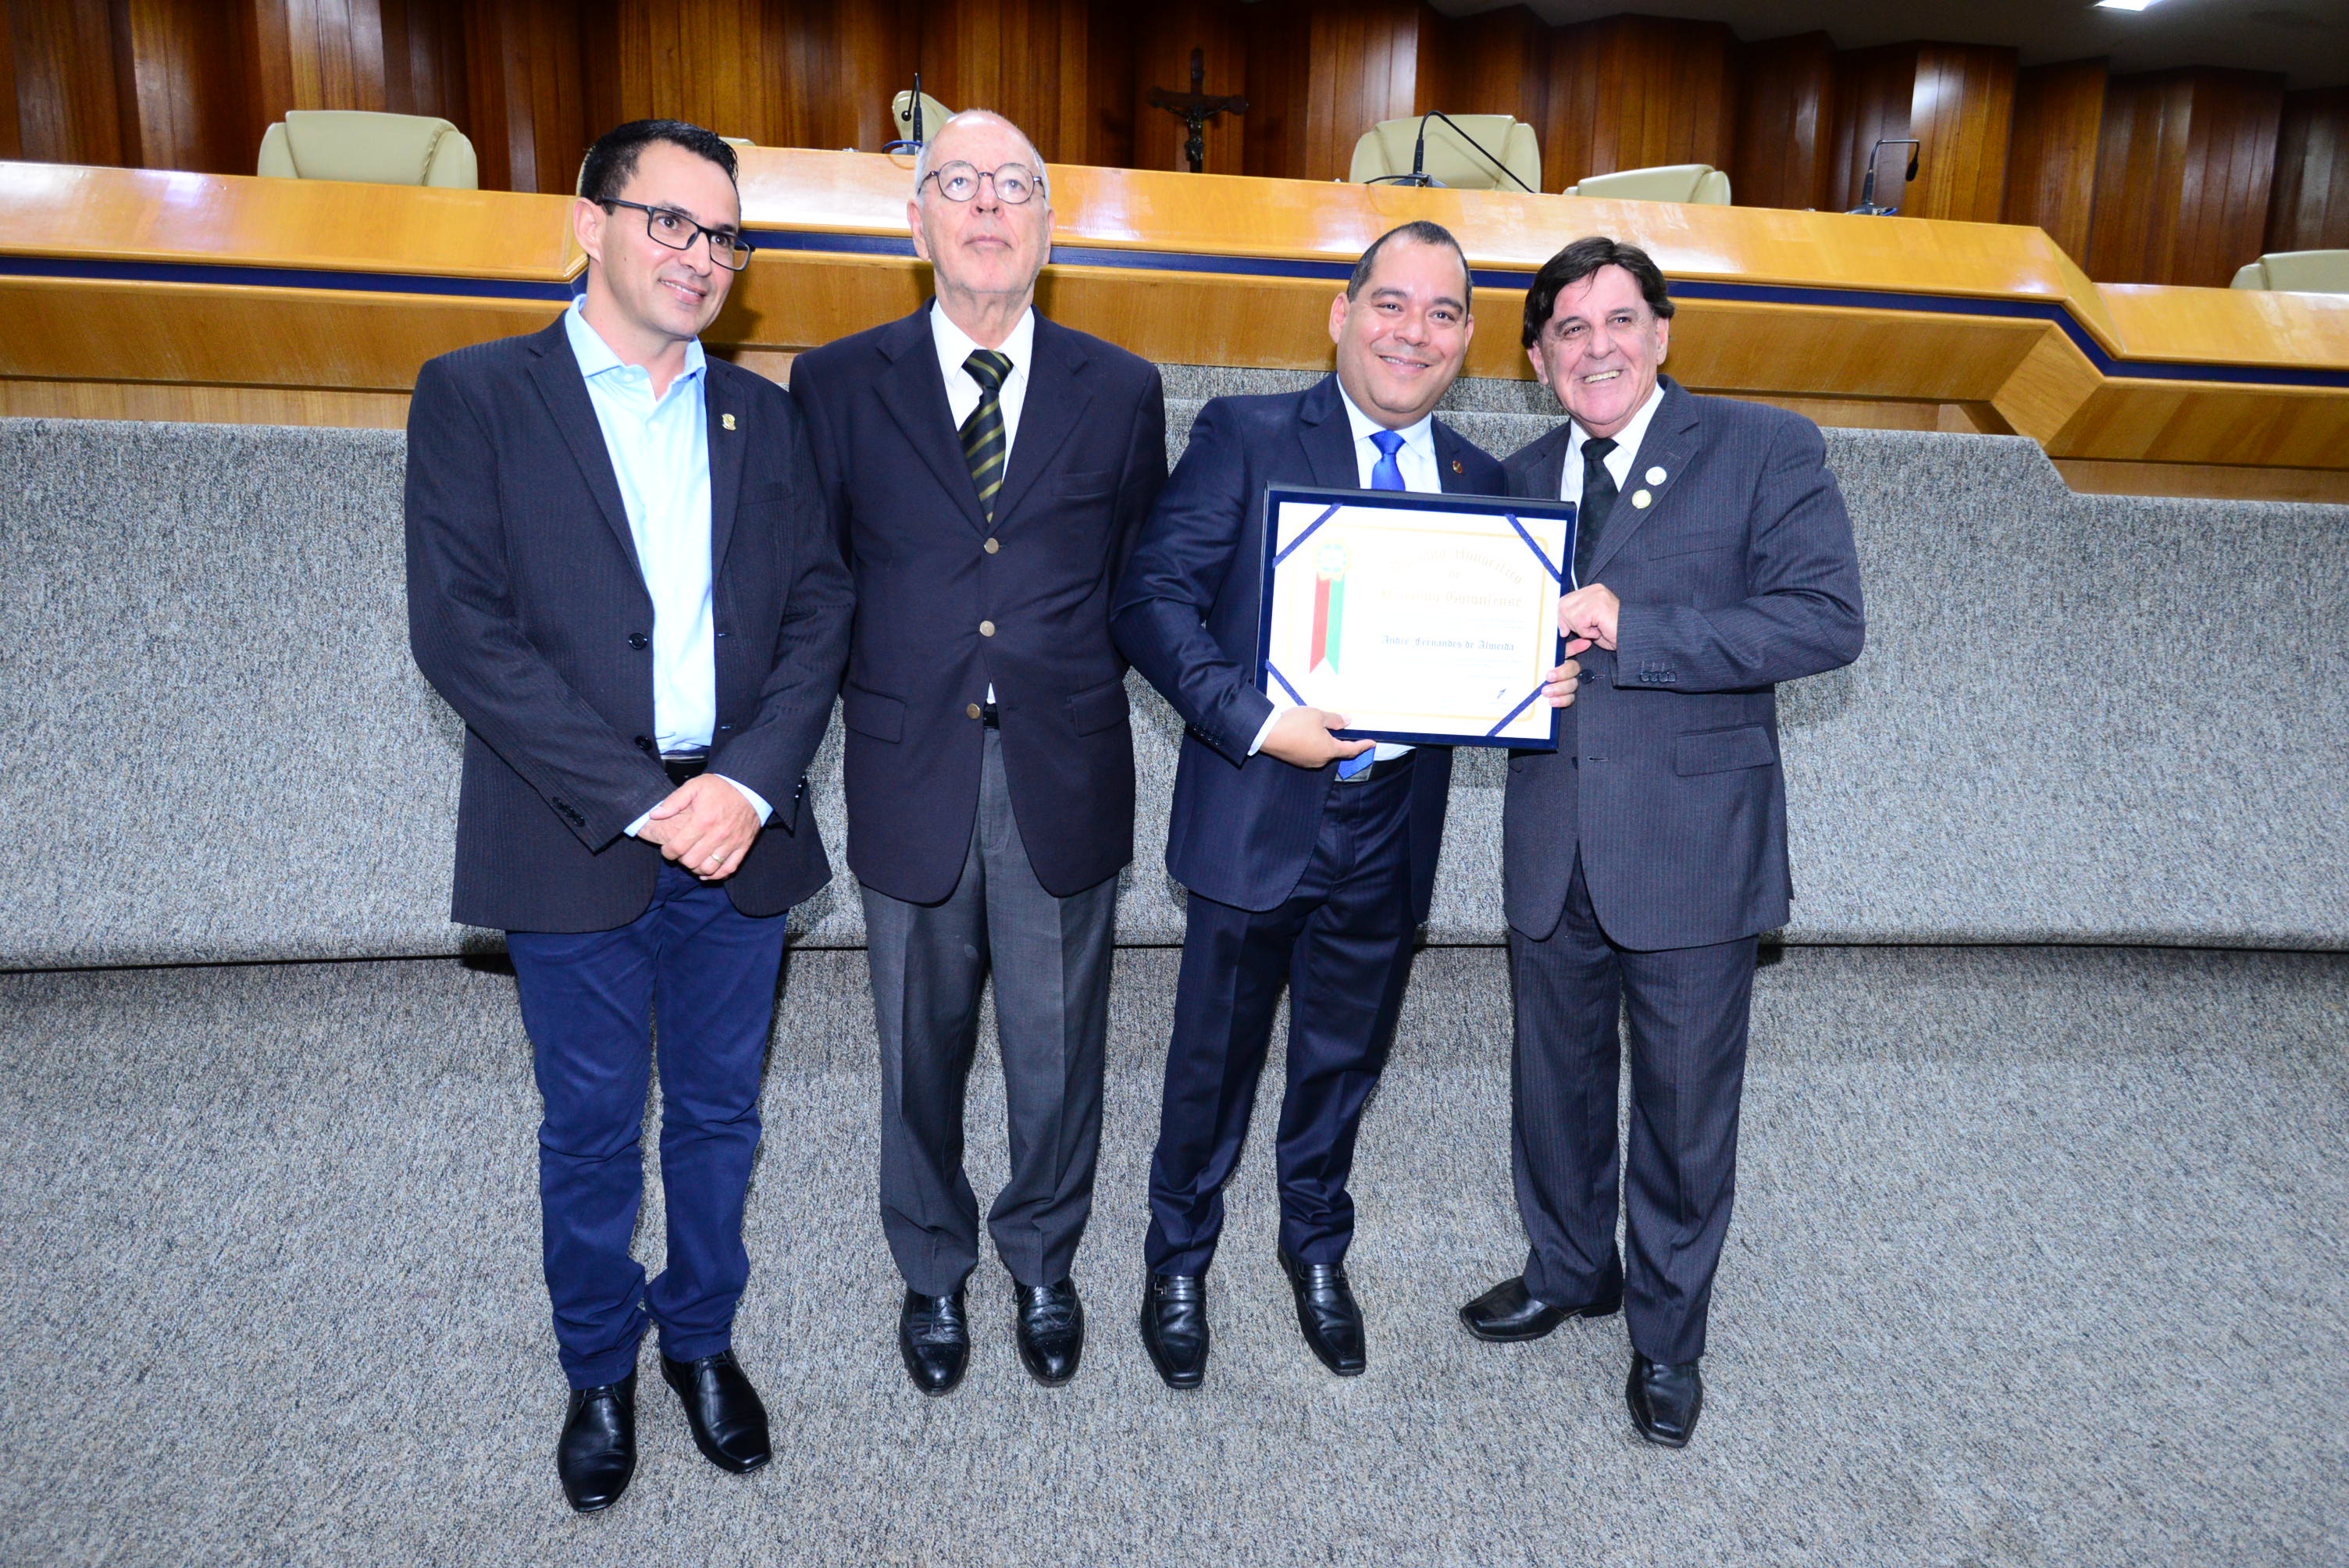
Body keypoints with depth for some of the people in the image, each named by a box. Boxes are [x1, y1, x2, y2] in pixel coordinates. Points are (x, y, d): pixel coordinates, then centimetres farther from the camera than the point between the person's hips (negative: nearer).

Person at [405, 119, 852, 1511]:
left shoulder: (766, 416, 9)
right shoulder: (476, 398, -2)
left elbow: (822, 607, 1)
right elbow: (461, 626, -11)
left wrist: (750, 781, -14)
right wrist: (639, 799, -17)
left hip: (739, 830, 3)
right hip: (575, 841, -2)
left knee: (720, 1115, 16)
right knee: (591, 1130, 13)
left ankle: (703, 1334, 39)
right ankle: (599, 1369, 36)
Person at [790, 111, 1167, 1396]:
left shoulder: (1121, 391, 3)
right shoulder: (837, 385, 1)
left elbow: (1143, 581, 7)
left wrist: (1077, 687, 0)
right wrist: (865, 700, -1)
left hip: (1067, 778, 1)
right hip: (911, 774, 0)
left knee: (1058, 1051, 14)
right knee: (920, 1055, 15)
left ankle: (1043, 1263, 40)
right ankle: (933, 1274, 40)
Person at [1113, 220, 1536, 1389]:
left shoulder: (1477, 482, 8)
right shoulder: (1245, 437, -6)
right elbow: (1153, 599, -13)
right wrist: (1257, 722, -23)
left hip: (1392, 827, 4)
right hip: (1257, 813, -3)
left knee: (1343, 1059, 20)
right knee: (1214, 1060, 13)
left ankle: (1317, 1248, 45)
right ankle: (1178, 1260, 37)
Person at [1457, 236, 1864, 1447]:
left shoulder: (1766, 449, -5)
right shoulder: (1519, 481, 10)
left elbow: (1828, 619, -16)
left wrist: (1632, 628, -23)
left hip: (1693, 845, -4)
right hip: (1551, 844, 5)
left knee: (1685, 1108, 10)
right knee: (1556, 1084, 20)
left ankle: (1667, 1335, 33)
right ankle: (1570, 1271, 45)